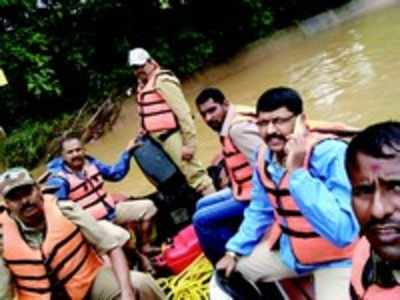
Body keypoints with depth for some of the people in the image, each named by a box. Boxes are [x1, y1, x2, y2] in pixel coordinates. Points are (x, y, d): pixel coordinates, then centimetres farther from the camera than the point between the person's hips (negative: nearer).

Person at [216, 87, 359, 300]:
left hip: (337, 256, -6)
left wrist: (297, 173, -38)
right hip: (288, 248, 6)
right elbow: (259, 210, 12)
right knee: (229, 273, 10)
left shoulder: (332, 154, -27)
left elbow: (343, 233, -37)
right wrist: (234, 251, 6)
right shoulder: (264, 156, -4)